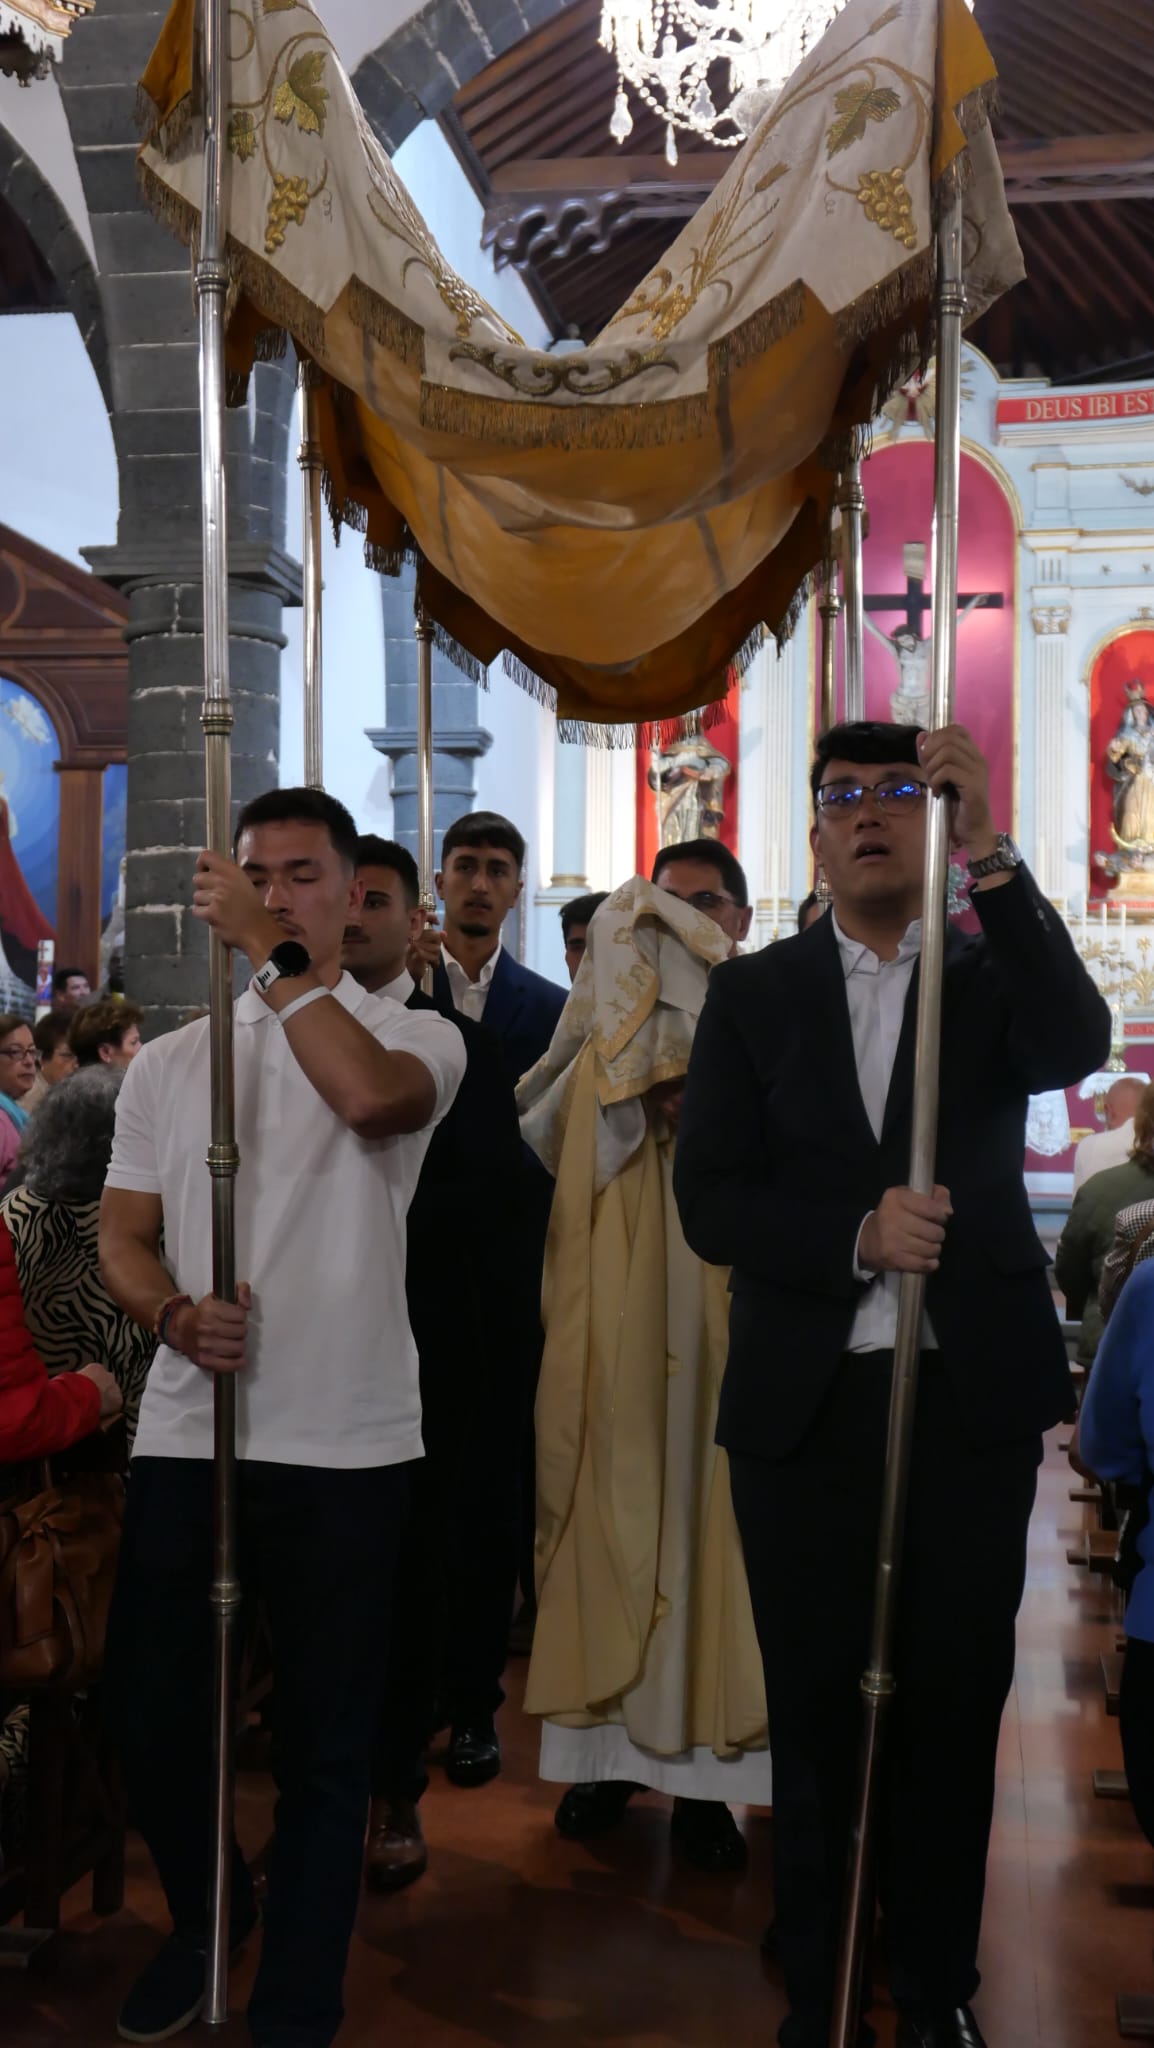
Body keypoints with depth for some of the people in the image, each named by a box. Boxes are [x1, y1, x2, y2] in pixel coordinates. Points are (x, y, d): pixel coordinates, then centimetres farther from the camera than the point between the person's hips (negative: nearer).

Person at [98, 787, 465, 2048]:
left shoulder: (414, 1036, 0)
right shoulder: (167, 1064, 11)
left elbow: (370, 1094, -25)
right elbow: (121, 1237, 9)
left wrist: (265, 951, -17)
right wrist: (173, 1313, -12)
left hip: (342, 1444, -3)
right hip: (183, 1434, 3)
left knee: (323, 1748, 7)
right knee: (149, 1718, 10)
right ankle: (205, 1918, 40)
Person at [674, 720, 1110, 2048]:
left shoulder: (994, 974, 4)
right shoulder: (754, 994, 4)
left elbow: (1075, 1049, -20)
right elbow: (711, 1202, -2)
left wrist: (992, 856, -27)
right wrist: (857, 1236, -17)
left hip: (973, 1393, 0)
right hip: (804, 1401, 0)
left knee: (955, 1703, 10)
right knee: (816, 1709, 10)